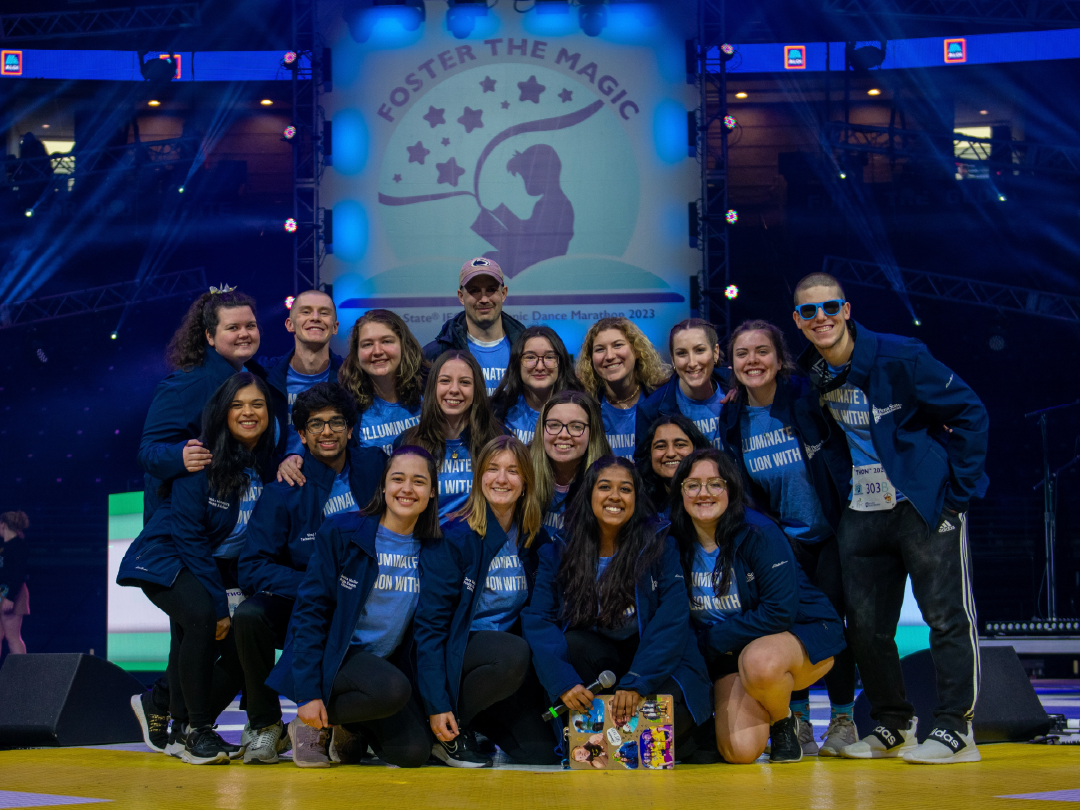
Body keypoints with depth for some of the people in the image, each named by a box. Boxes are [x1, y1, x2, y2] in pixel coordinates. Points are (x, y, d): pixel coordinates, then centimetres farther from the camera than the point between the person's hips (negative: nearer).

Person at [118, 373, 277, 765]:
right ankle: (194, 730, -16)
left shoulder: (272, 464, -4)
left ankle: (182, 729, 15)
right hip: (169, 560, -6)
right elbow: (189, 535, -19)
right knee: (201, 616, -32)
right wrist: (218, 603, -21)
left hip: (222, 567, 6)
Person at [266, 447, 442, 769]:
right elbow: (309, 611, -10)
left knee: (414, 752, -17)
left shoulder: (434, 549, 2)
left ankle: (351, 727, 14)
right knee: (393, 690, -34)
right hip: (334, 655, -4)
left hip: (389, 665, 5)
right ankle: (312, 725, -7)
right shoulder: (341, 532, -9)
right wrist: (308, 694, -17)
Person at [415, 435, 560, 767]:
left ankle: (475, 718, 15)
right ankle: (452, 731, -12)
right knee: (514, 655, -36)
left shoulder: (535, 539, 5)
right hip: (455, 649, -5)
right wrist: (437, 704, -20)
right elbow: (430, 621, -13)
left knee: (545, 757, -13)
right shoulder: (455, 537, -11)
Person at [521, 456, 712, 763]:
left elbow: (671, 622, -14)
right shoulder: (558, 553, 0)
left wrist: (635, 683, -26)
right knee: (569, 643, -29)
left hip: (660, 665, -2)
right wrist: (563, 683, -28)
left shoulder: (660, 546, -5)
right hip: (599, 660, 2)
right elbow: (537, 620, -11)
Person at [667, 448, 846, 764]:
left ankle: (783, 722, -5)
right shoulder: (678, 546, -4)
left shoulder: (758, 533, -18)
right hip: (732, 656, 4)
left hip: (800, 635, -4)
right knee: (738, 750, -19)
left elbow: (780, 612, -22)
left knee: (759, 661, -40)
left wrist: (711, 640, -17)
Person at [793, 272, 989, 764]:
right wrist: (843, 489, 12)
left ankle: (956, 729, 1)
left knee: (947, 614, -4)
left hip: (926, 505, -6)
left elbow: (969, 414, -9)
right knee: (865, 626, 7)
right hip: (861, 515, 6)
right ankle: (892, 724, 21)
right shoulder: (809, 376, 3)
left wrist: (959, 489, -10)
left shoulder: (898, 356, -13)